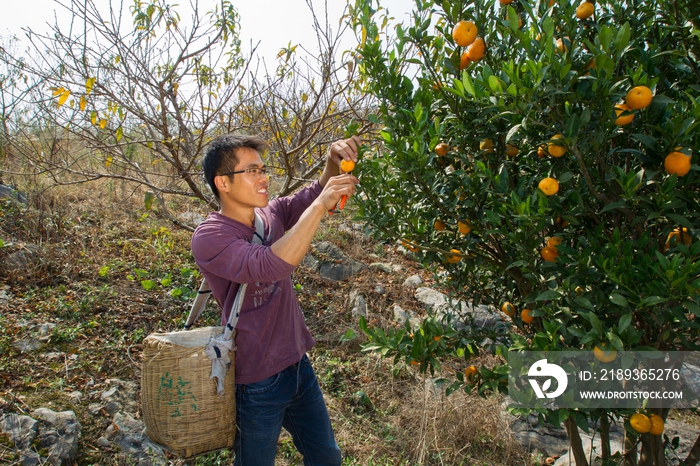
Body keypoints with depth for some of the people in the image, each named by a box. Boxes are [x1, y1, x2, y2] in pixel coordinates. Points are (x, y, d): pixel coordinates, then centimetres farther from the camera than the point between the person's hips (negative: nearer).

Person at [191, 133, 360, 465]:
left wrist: (334, 160, -16)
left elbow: (315, 193, 6)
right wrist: (320, 205, -34)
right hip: (257, 383, -6)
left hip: (297, 364, 7)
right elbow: (268, 266, -37)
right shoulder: (209, 237, -21)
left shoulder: (271, 214, -1)